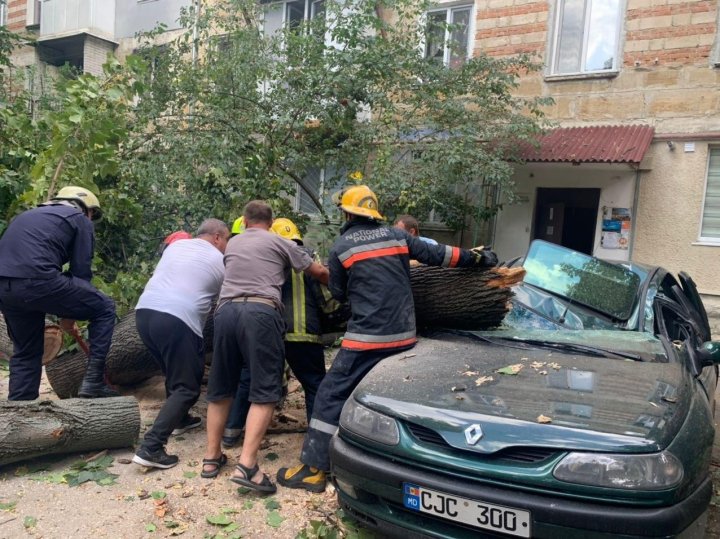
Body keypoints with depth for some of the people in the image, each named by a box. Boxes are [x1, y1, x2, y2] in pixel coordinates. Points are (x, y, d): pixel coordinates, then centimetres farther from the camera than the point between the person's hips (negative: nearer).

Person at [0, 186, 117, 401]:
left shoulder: (28, 216, 35)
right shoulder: (80, 220, 14)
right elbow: (81, 271, 5)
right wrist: (69, 314, 17)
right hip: (37, 280, -7)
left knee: (25, 351, 23)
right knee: (104, 308, 10)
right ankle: (93, 381, 6)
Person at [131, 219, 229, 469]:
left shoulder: (176, 246, 21)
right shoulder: (219, 261, 8)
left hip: (145, 311, 7)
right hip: (177, 320, -7)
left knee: (175, 372, 28)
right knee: (187, 387, 0)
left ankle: (179, 419, 41)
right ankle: (150, 447, -9)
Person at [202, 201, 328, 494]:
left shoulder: (232, 244, 26)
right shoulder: (279, 243, 15)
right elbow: (319, 272, 19)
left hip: (226, 310, 5)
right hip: (261, 312, -4)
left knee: (220, 388, 16)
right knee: (264, 391, -3)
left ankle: (211, 457, 22)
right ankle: (246, 466, -13)